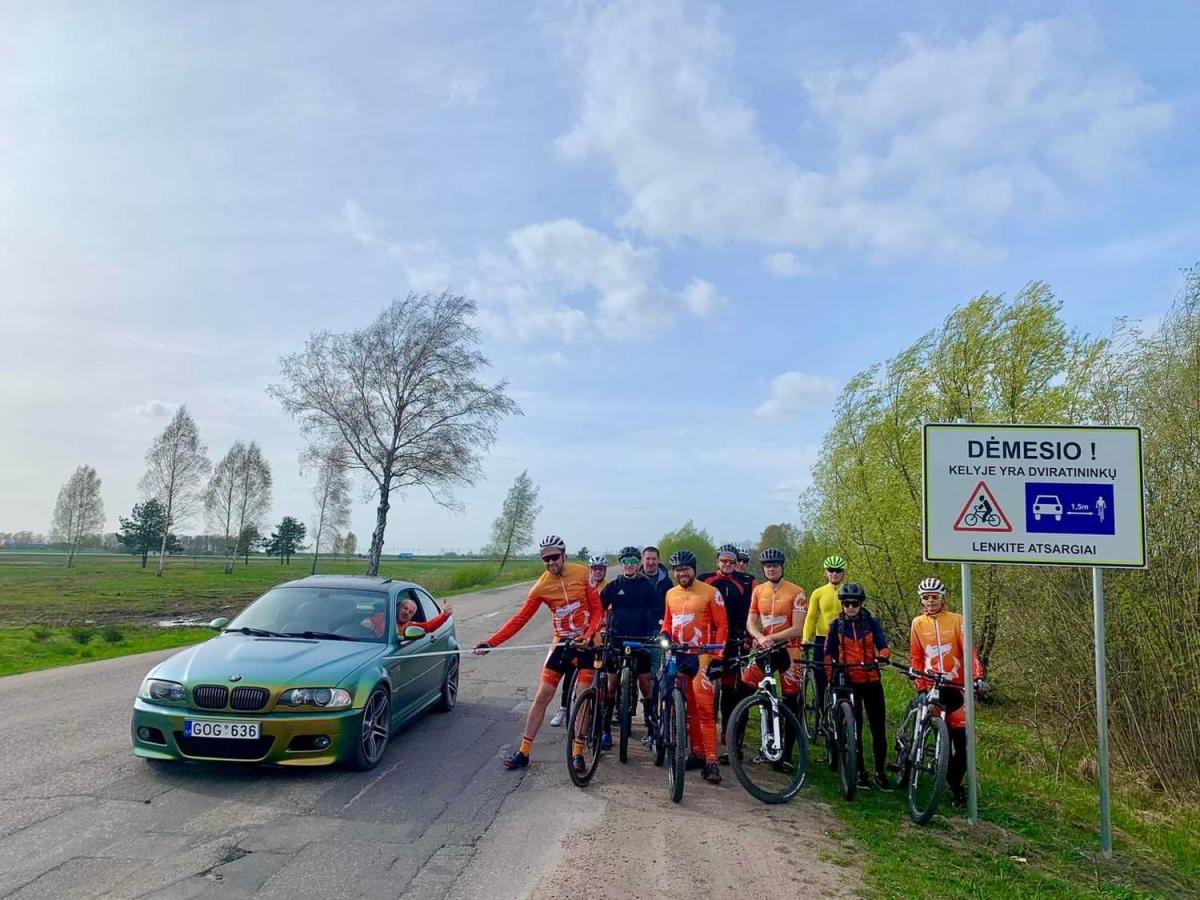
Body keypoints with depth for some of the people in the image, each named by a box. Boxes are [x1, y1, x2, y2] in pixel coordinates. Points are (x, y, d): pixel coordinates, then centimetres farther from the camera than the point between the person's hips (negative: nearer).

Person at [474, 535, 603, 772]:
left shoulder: (581, 574, -10)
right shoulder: (541, 586, -8)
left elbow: (597, 610, -5)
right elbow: (520, 619, -9)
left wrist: (588, 636, -22)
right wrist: (491, 642, -17)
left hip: (586, 643, -1)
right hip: (561, 644, 2)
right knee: (542, 697, 1)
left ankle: (578, 753, 11)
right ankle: (523, 752, 8)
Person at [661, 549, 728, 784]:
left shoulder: (710, 593, -6)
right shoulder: (671, 594, 11)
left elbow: (722, 626, -5)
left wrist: (717, 658, -10)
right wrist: (665, 637, 1)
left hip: (701, 657, -6)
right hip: (679, 657, 6)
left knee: (704, 709, -12)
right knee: (689, 709, 11)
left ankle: (711, 761, -11)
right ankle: (697, 753, 20)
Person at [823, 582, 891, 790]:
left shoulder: (872, 623, 3)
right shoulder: (837, 625, 4)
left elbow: (883, 646, -3)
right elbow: (829, 653, 7)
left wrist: (881, 657, -25)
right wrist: (831, 677, -3)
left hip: (871, 681, 0)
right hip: (848, 682, 0)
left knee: (879, 727, 1)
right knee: (854, 728, 2)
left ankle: (880, 773, 12)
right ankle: (860, 772, 12)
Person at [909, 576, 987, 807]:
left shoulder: (956, 620, 0)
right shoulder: (918, 623, 6)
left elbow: (969, 650, -6)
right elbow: (916, 657, 8)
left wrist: (978, 677, -18)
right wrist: (921, 686, 1)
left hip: (956, 686, -1)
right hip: (932, 688, 1)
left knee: (962, 741, -4)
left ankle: (954, 781, 16)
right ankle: (954, 785, 16)